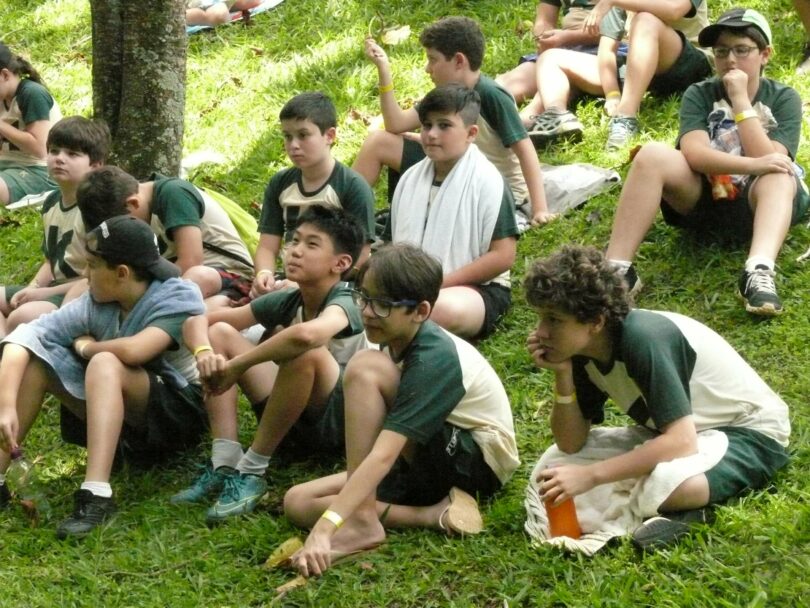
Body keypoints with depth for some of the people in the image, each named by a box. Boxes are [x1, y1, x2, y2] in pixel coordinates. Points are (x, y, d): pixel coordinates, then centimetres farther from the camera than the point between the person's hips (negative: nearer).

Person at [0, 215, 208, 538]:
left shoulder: (179, 296, -20)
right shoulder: (96, 304, -6)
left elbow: (133, 350, -36)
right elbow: (26, 334, -15)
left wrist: (86, 346, -15)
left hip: (176, 413, -6)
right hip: (119, 415, 6)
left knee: (104, 363, -32)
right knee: (36, 356, -9)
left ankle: (96, 494, -43)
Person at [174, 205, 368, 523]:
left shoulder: (342, 305, -20)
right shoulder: (285, 301, 1)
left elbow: (305, 335, -47)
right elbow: (197, 321, 1)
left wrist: (235, 367, -35)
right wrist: (204, 353, -24)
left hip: (338, 422, -7)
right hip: (293, 418, 7)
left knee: (306, 350, -36)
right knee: (219, 333, -4)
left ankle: (252, 471, -23)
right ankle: (224, 464, -16)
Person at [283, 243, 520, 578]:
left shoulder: (433, 359, -27)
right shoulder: (399, 340, -2)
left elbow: (383, 454, -36)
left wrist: (323, 530, -42)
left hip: (480, 463, -9)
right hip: (429, 462, 9)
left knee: (364, 368, -27)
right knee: (298, 502, -4)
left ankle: (362, 521, -26)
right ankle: (435, 515, -12)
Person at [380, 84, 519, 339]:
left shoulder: (486, 182, -6)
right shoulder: (411, 179, 12)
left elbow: (503, 255, -12)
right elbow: (393, 243, 13)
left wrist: (439, 284, -15)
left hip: (475, 288, -5)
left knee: (443, 309, -40)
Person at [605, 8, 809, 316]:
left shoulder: (784, 99, -1)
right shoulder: (699, 95, 0)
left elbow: (769, 162, -16)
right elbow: (694, 154, -18)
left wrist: (740, 101, -17)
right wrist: (752, 165, -31)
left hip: (753, 204, -1)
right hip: (701, 197, 1)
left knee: (781, 175, -34)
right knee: (653, 155, -26)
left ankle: (759, 273, -58)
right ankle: (617, 269, -34)